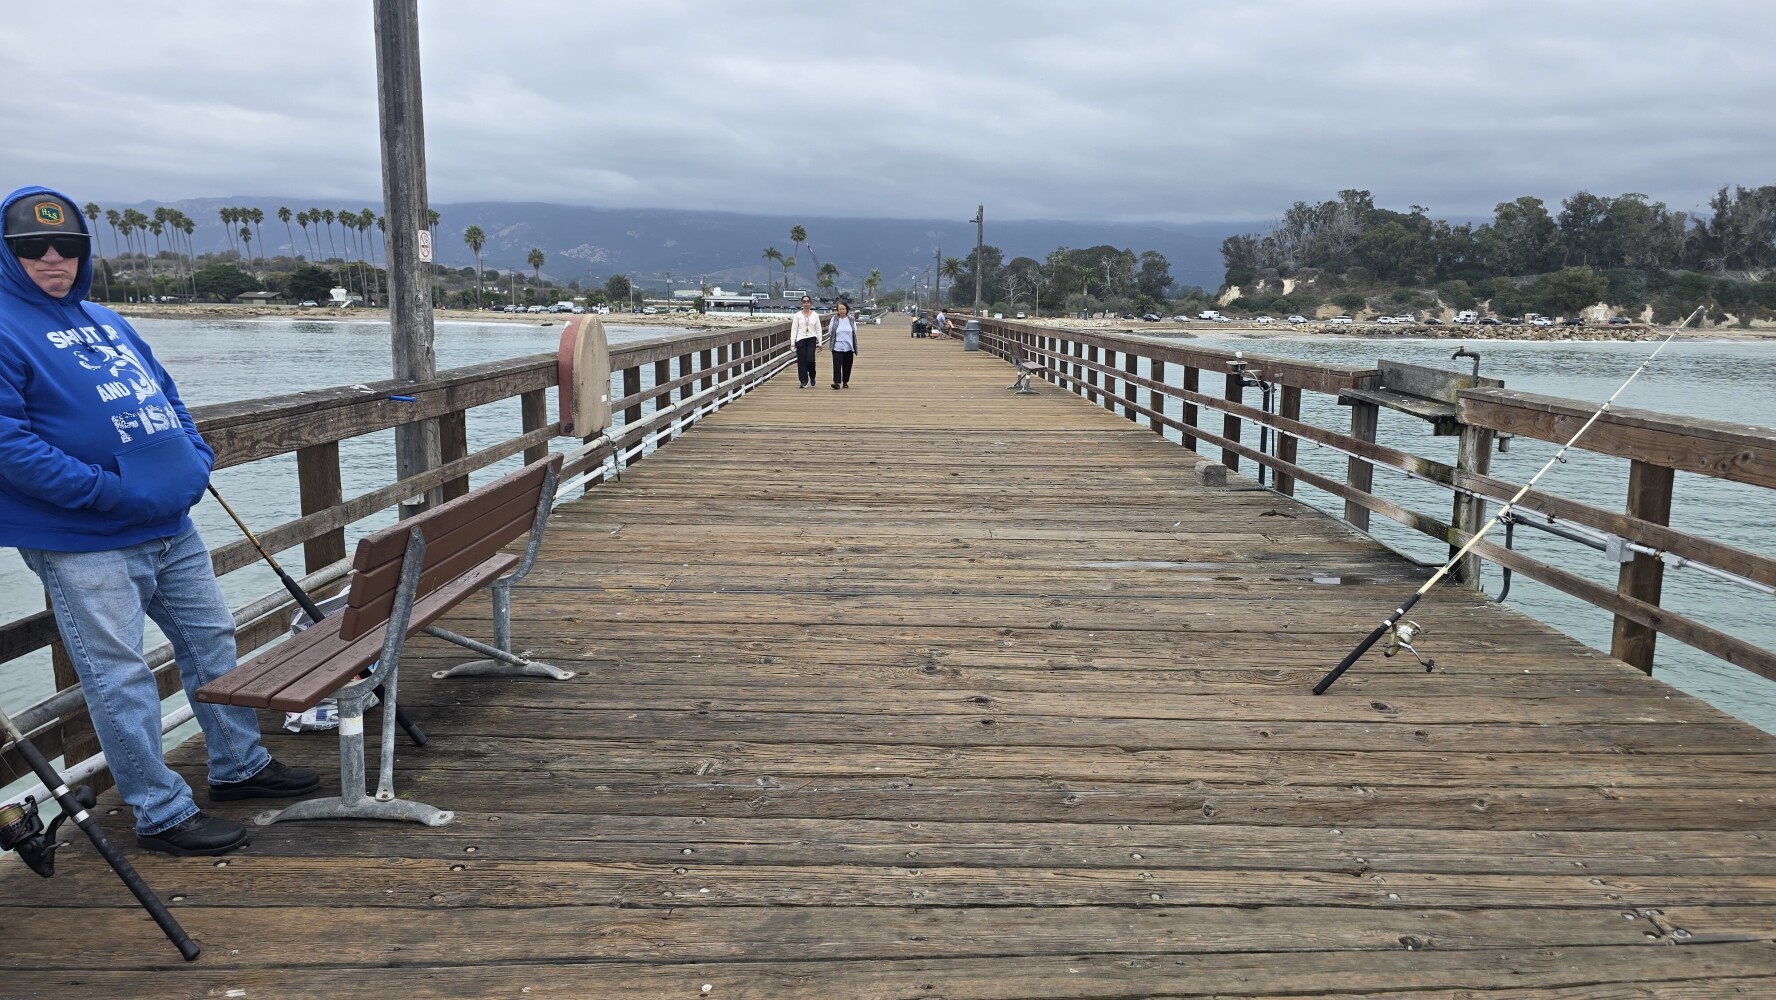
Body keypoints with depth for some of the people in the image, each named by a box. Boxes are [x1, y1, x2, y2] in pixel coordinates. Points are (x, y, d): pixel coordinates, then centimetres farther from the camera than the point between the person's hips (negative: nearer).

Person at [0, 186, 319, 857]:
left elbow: (165, 395, 21)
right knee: (120, 677, -1)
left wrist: (197, 459, 4)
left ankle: (239, 765, 32)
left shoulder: (106, 320, 17)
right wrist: (103, 489, -22)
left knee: (213, 640, 16)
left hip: (172, 526, 8)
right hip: (86, 544, -8)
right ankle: (162, 814, 10)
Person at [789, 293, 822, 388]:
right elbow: (794, 329, 3)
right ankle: (804, 382, 6)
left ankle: (812, 376, 16)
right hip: (801, 339, 1)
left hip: (811, 339, -1)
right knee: (801, 362, -2)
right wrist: (792, 342, -5)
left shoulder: (815, 315, 6)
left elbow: (818, 329, 7)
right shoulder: (797, 315, 5)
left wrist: (819, 343, 3)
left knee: (810, 360, -13)